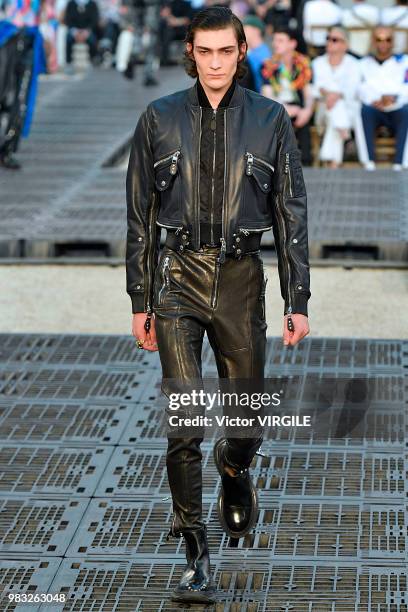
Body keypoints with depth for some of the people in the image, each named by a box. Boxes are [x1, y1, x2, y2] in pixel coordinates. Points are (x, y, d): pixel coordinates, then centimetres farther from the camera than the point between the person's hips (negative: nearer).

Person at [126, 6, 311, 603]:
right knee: (184, 417, -10)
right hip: (178, 278, -1)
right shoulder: (160, 119, 3)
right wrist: (140, 300, 4)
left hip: (242, 277, 1)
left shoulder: (270, 119, 3)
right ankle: (196, 557, -3)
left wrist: (298, 301, -1)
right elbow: (140, 216, 7)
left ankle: (235, 473, 44)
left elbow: (292, 214, 4)